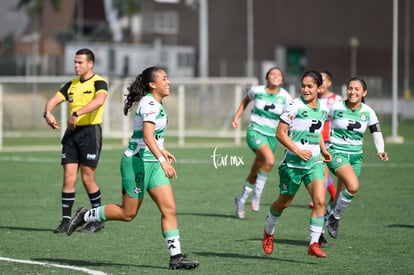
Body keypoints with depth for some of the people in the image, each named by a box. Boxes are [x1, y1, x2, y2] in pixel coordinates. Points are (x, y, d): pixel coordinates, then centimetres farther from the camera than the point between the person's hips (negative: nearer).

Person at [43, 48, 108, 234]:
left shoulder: (99, 83, -6)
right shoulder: (71, 85, 15)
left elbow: (99, 100, -27)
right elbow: (54, 100, 9)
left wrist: (76, 114, -36)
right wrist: (48, 113, -14)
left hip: (90, 131, -6)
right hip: (71, 134, 6)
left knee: (87, 178, -4)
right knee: (68, 177, 0)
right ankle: (66, 220, 3)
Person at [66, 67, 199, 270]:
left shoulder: (156, 103, 12)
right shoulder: (150, 104, -18)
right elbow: (147, 137, -31)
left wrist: (162, 150, 32)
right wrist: (162, 160, -41)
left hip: (153, 164, 9)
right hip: (137, 162, -9)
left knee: (169, 209, -2)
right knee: (128, 213, 1)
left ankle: (175, 256, -4)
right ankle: (85, 216, 19)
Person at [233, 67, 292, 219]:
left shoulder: (285, 97, -4)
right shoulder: (257, 91, -6)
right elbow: (246, 100, 16)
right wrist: (236, 117, 13)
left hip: (272, 136, 3)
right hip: (255, 131, -3)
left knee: (255, 173, 11)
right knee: (270, 160, -31)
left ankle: (241, 200, 34)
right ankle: (257, 195, -17)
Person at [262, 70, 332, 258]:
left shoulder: (323, 109, 7)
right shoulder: (294, 106, -11)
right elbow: (280, 133, -12)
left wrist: (324, 151, 14)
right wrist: (298, 151, -20)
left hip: (315, 162, 4)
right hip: (293, 163, -4)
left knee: (319, 201, -16)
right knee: (284, 202, 12)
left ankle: (314, 244, -11)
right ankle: (268, 232, 40)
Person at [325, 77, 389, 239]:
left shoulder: (368, 112, 0)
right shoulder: (336, 108, -8)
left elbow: (376, 132, 6)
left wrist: (380, 151, -10)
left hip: (355, 156, 4)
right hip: (336, 153, -4)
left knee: (341, 196, 7)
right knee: (353, 185, -28)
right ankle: (335, 216, -6)